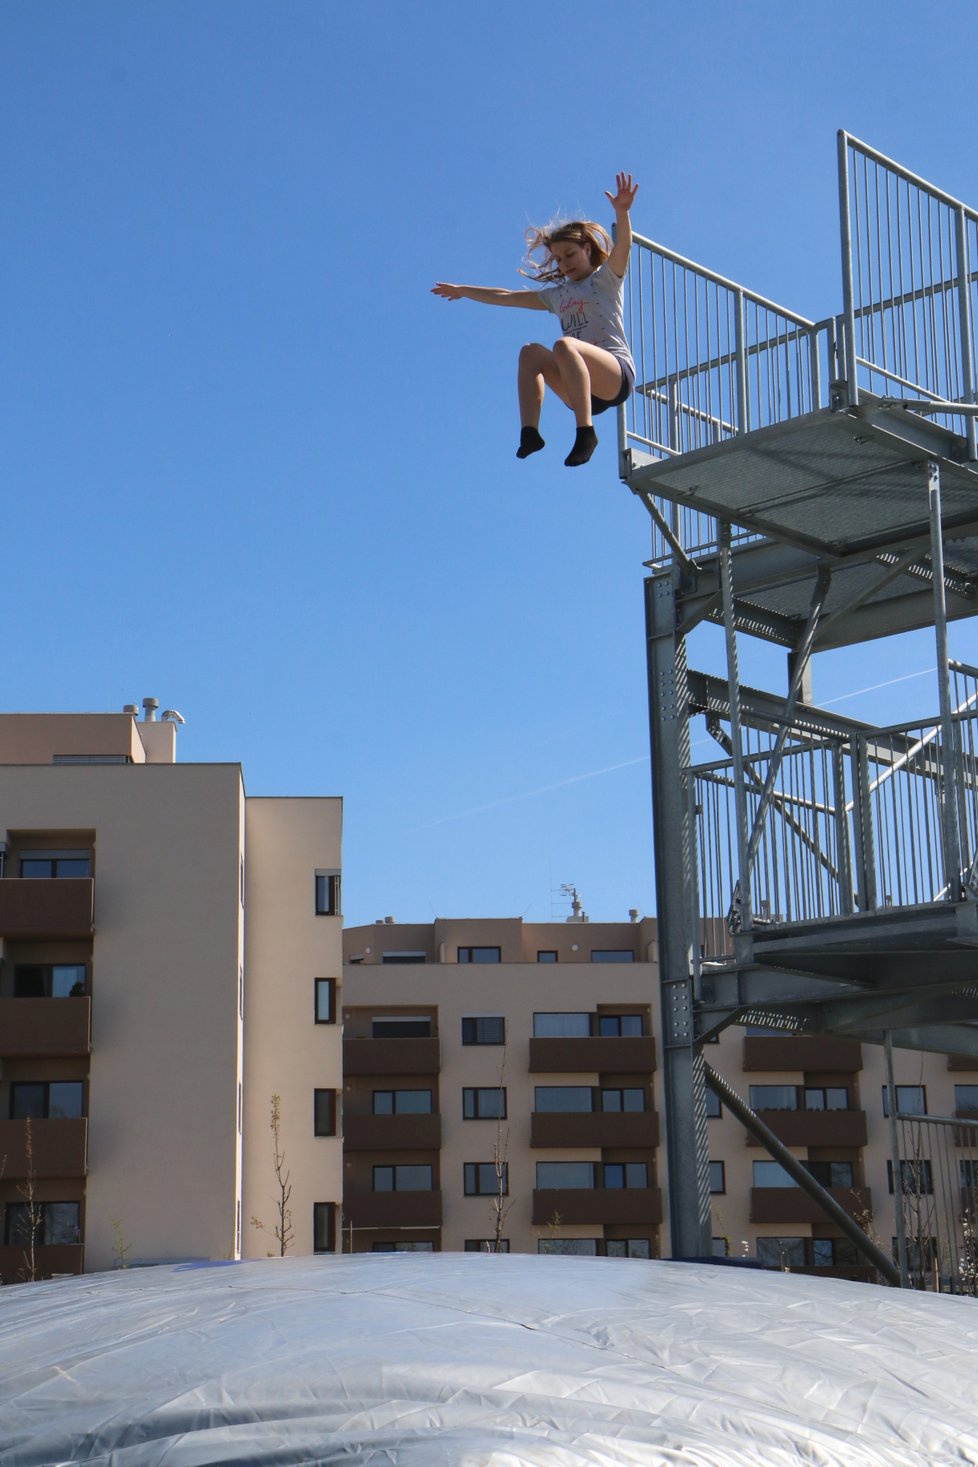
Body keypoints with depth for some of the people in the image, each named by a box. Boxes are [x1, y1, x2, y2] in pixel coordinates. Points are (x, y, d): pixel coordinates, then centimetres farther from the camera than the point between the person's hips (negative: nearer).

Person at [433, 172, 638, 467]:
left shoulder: (606, 278, 11)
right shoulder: (558, 294, 27)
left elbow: (623, 245, -9)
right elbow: (507, 297, 33)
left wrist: (622, 212, -28)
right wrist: (463, 291, 37)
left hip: (616, 372, -6)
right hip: (582, 392, 6)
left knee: (564, 345, -32)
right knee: (531, 351, -15)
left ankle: (586, 433, -39)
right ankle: (529, 432, -28)